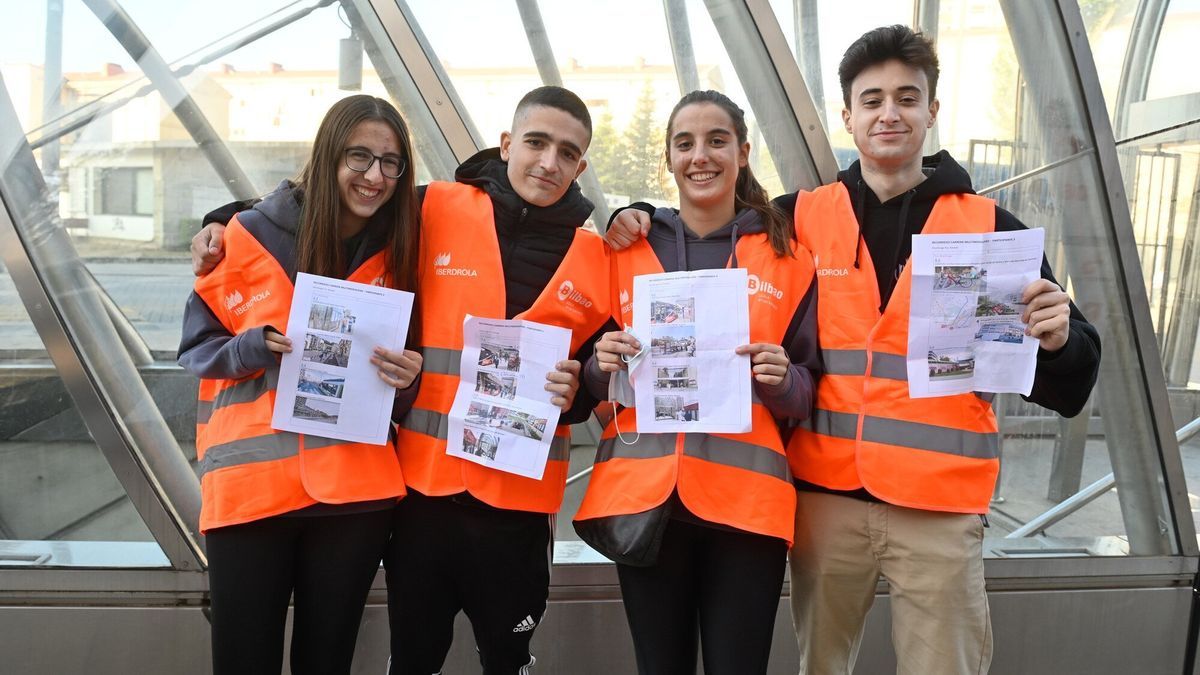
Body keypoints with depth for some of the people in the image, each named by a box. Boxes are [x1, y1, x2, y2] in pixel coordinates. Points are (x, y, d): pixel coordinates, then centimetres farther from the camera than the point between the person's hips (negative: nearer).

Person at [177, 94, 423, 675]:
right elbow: (196, 346, 5)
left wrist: (404, 379, -11)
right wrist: (256, 348, -15)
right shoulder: (253, 235, -2)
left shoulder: (396, 254, 6)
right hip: (249, 484, -1)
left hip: (355, 488, 2)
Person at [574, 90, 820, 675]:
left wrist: (780, 379, -14)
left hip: (746, 500, -1)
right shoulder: (627, 250, 8)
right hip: (642, 494, 1)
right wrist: (602, 363, -9)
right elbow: (595, 380, 13)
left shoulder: (787, 256, 5)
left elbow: (808, 390, 8)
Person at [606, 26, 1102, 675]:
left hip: (941, 506, -1)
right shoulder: (800, 219, 4)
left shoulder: (990, 227, 2)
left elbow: (1066, 386, 3)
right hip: (826, 496, 1)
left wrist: (1056, 339, -18)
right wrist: (643, 222, -2)